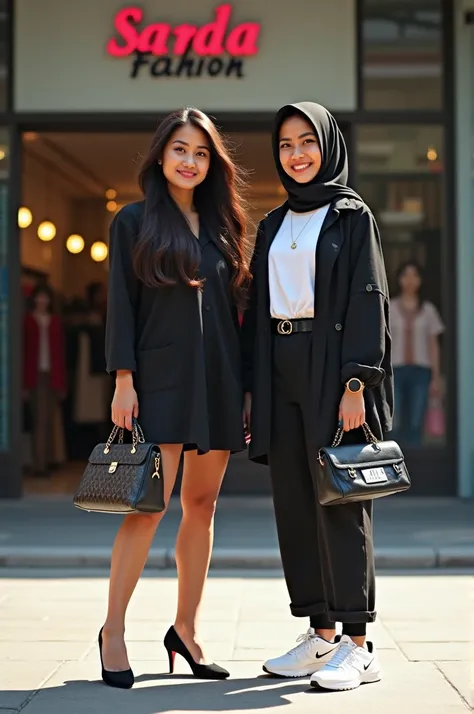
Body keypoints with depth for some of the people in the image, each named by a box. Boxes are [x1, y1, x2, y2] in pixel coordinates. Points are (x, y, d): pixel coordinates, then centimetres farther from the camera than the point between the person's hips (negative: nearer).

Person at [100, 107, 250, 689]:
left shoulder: (221, 224, 15)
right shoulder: (134, 221, 3)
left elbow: (233, 306, 15)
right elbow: (121, 303, -1)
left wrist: (243, 383, 10)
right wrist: (123, 379, -9)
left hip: (219, 379, 5)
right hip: (162, 378, -4)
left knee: (202, 504, 6)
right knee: (150, 503, -11)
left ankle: (185, 629, 15)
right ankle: (113, 631, -1)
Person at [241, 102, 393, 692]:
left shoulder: (351, 216, 0)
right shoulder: (273, 225, 17)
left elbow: (367, 299, -8)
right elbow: (258, 309, 16)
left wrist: (356, 383, -17)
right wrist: (251, 387, 10)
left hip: (331, 366, -6)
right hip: (281, 370, 6)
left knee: (339, 503, -6)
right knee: (294, 504, 5)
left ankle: (357, 645, -1)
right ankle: (322, 633, 13)